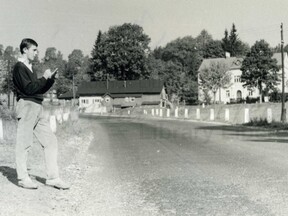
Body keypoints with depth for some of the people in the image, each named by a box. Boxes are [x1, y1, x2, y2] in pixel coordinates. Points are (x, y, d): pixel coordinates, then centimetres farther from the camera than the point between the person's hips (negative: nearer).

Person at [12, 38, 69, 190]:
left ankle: (52, 177, 6)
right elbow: (28, 89, -16)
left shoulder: (29, 68, 22)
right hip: (26, 106, -9)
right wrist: (44, 77, -8)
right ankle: (22, 178, 7)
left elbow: (40, 89, 22)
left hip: (37, 109, 9)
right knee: (24, 144, -2)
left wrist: (51, 79, 8)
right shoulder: (19, 67, -5)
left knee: (50, 141, 3)